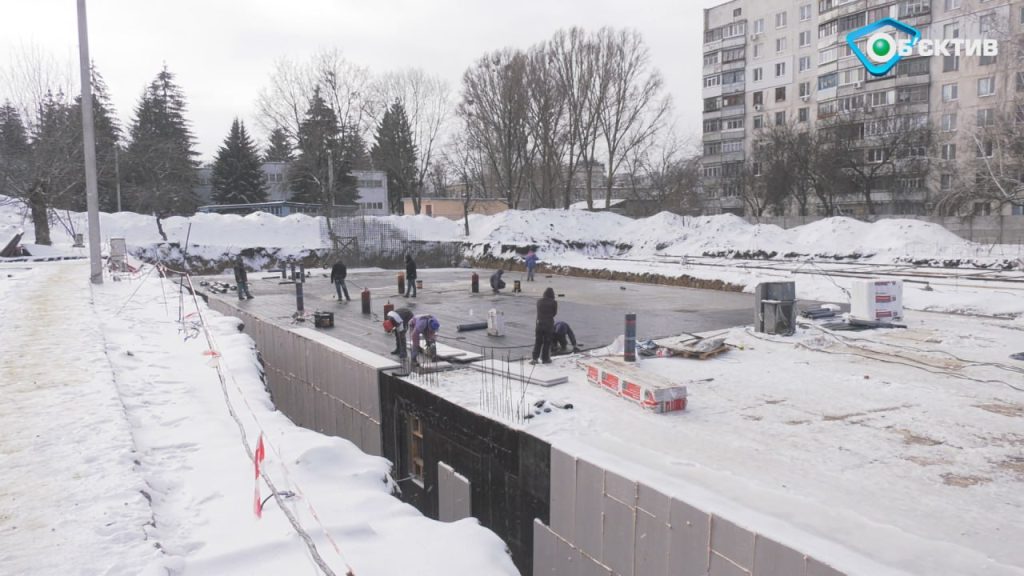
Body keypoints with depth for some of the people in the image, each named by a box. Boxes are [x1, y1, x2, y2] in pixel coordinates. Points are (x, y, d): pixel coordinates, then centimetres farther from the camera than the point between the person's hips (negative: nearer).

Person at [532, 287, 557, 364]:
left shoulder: (539, 301, 2)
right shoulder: (554, 302, -8)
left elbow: (538, 311, 7)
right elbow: (555, 313, 4)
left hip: (539, 323, 3)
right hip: (549, 324, -3)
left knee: (538, 341, 9)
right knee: (547, 342, 8)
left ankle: (535, 358, 5)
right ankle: (545, 358, 13)